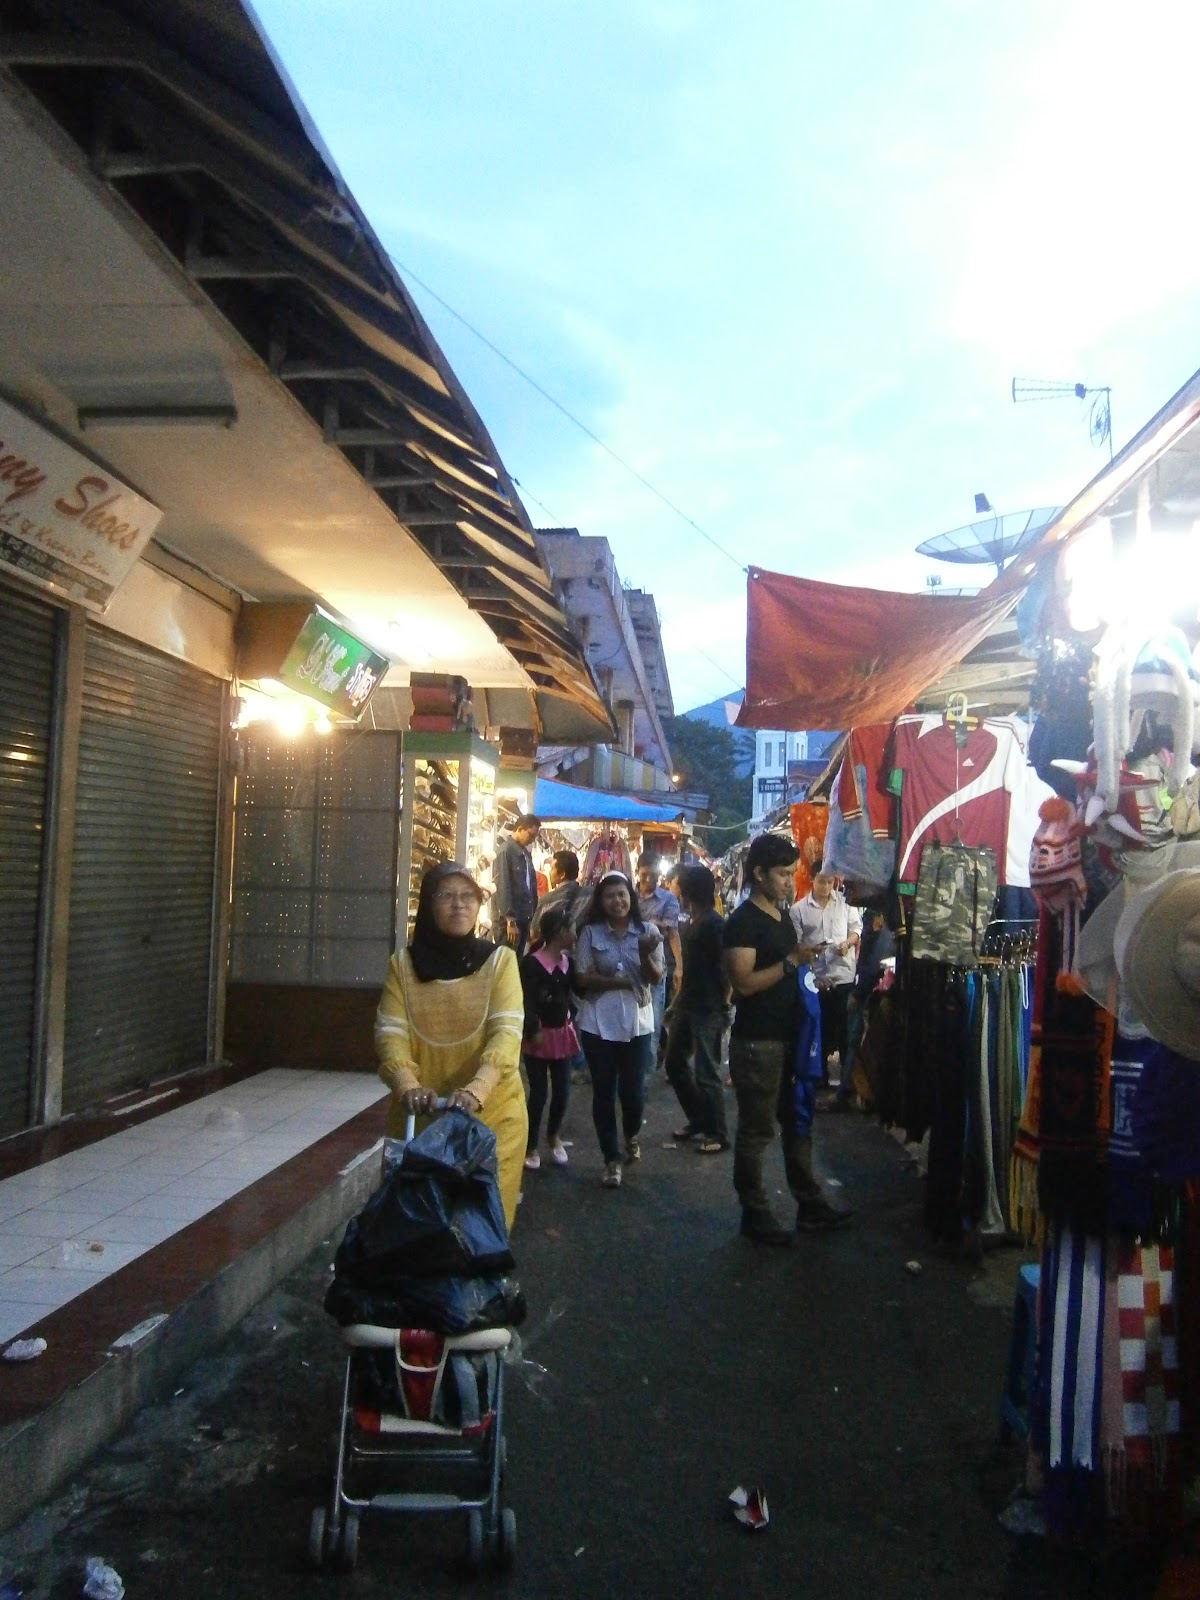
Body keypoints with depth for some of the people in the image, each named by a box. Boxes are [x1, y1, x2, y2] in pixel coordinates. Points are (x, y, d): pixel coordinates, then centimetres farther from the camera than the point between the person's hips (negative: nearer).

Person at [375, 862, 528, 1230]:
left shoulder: (499, 960, -3)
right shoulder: (404, 964, 2)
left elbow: (507, 1033, -14)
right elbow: (390, 1033, -8)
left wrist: (476, 1090, -31)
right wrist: (407, 1086, -27)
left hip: (492, 1113, -1)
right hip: (420, 1115, 1)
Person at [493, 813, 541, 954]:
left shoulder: (526, 853, 15)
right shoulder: (505, 850, -9)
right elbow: (503, 886, -15)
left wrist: (533, 918, 11)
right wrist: (510, 920, -19)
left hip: (524, 918, 7)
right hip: (510, 918, -7)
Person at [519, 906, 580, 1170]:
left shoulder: (568, 961, 7)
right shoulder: (532, 962, -14)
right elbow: (526, 1001, -17)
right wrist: (533, 1031, -22)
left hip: (562, 1032, 6)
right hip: (539, 1035, -6)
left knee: (562, 1090, 12)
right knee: (539, 1092, 0)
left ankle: (553, 1136, 35)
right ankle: (531, 1146, 16)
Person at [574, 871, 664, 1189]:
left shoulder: (648, 930, -2)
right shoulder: (591, 933, -2)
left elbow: (656, 977, -7)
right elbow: (582, 977, -6)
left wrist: (645, 955, -26)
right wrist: (618, 982, -17)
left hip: (637, 1022, 0)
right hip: (598, 1023, 0)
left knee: (632, 1089, 4)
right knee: (603, 1091, 5)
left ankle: (632, 1136, 36)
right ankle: (612, 1160, 17)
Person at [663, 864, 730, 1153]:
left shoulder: (714, 924, -15)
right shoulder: (689, 921, 11)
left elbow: (726, 969, -16)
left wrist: (723, 1004, -12)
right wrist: (676, 1003, 18)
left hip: (707, 1009, -9)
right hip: (686, 1005, 9)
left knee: (706, 1072, -2)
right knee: (675, 1064, 16)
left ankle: (718, 1134, 12)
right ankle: (698, 1120, 31)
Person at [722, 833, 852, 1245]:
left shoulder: (783, 917, 13)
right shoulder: (742, 922, -14)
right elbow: (744, 983, -23)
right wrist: (791, 962, -24)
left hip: (789, 1037, 9)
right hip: (757, 1043, -9)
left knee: (797, 1124, 16)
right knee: (756, 1131, 2)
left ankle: (809, 1205, 27)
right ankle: (754, 1214, 14)